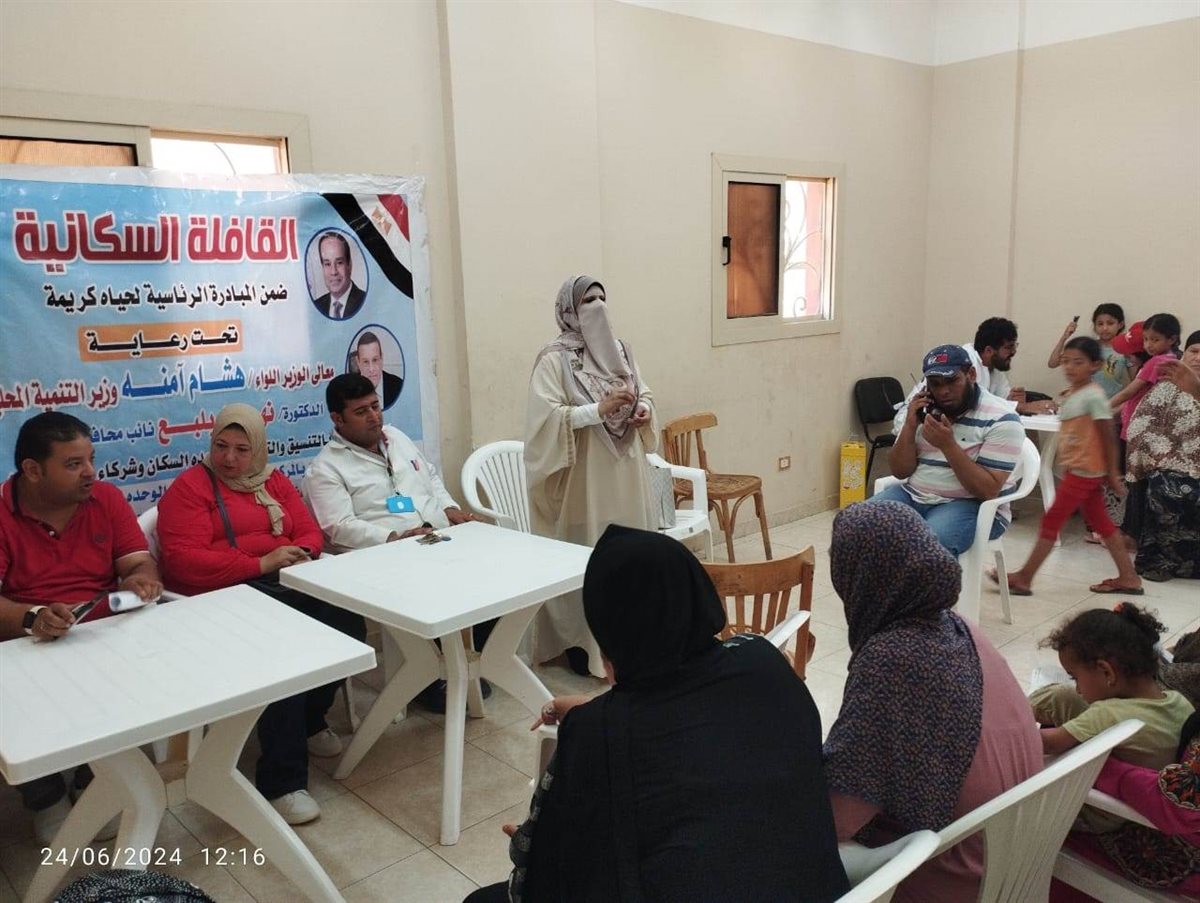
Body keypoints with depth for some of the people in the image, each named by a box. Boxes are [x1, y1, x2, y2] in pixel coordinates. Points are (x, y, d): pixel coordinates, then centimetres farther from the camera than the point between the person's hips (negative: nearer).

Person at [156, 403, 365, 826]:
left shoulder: (275, 481, 21)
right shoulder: (190, 486, 2)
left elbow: (310, 532, 17)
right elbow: (184, 560, -11)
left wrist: (299, 552, -9)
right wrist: (260, 563, -16)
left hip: (288, 583, 6)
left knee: (347, 623, -22)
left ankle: (308, 717, 6)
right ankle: (283, 782, -24)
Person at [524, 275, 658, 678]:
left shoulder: (619, 350, 10)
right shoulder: (554, 359, -11)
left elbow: (644, 394, 19)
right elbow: (547, 417, -20)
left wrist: (644, 410, -4)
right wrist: (599, 409, -26)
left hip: (624, 475, 7)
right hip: (583, 478, -6)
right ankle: (581, 643, 14)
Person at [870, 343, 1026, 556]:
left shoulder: (1000, 420, -11)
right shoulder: (923, 409, 5)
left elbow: (988, 491, -17)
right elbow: (900, 471, 6)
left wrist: (948, 445, -25)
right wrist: (910, 426, -10)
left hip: (972, 506, -5)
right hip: (914, 495, 5)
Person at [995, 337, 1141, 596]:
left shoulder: (1093, 395, -16)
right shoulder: (1070, 394, 11)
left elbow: (1109, 436, -15)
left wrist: (1113, 473, -14)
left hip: (1085, 470, -9)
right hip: (1075, 469, 9)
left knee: (1052, 520, -5)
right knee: (1100, 522, 13)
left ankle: (1023, 578, 1)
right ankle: (1128, 577, 21)